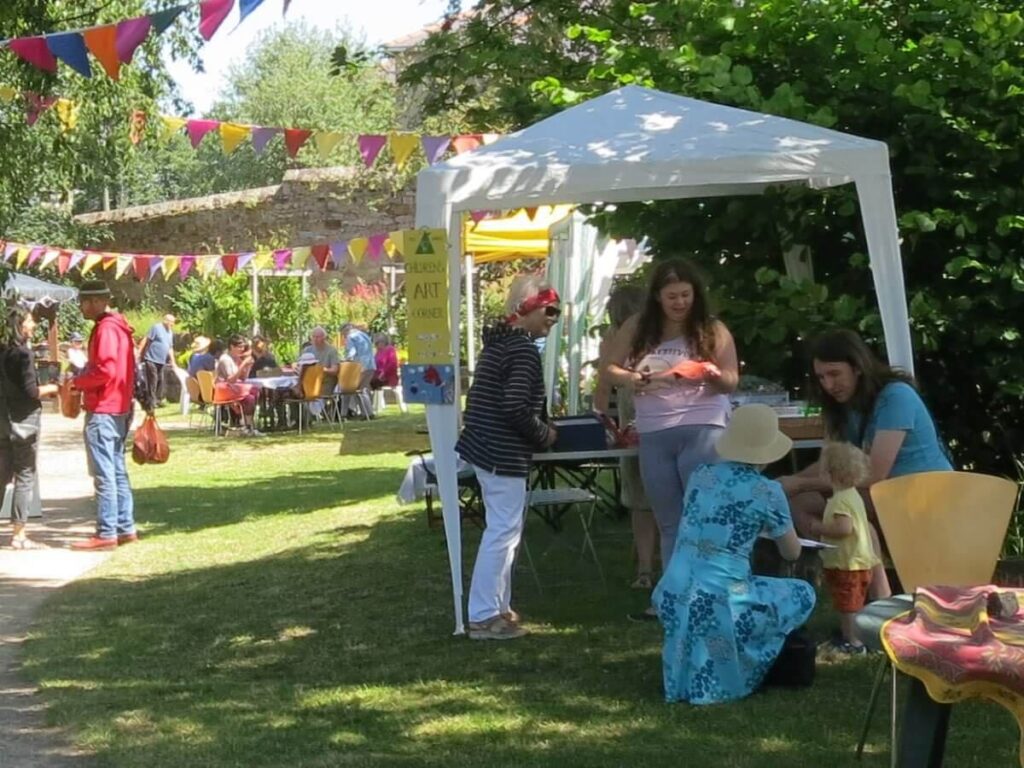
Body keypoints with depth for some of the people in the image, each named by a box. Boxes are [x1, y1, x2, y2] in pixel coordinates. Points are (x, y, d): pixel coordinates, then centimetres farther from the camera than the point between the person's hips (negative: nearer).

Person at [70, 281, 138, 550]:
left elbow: (105, 369, -23)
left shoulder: (106, 328, -14)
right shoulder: (119, 326, 16)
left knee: (104, 474, -8)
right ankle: (125, 528, 17)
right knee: (117, 471, 14)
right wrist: (84, 380, 14)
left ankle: (106, 533, -8)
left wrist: (78, 382, -10)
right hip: (119, 408, 10)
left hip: (102, 410, -10)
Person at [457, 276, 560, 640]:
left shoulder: (498, 342, 13)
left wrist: (537, 429, 17)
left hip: (486, 446, 10)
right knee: (503, 532, -5)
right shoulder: (523, 349, -16)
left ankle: (497, 607, 23)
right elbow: (515, 409, -23)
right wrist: (545, 435, -7)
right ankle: (483, 616, -1)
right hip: (503, 453, -10)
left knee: (502, 530, 17)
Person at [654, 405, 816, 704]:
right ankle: (729, 669, 9)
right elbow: (792, 553, 11)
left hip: (673, 598, 6)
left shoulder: (699, 476, 10)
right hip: (718, 603, -5)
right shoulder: (766, 492, -4)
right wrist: (768, 527, 31)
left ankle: (690, 667, 21)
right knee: (804, 595, 17)